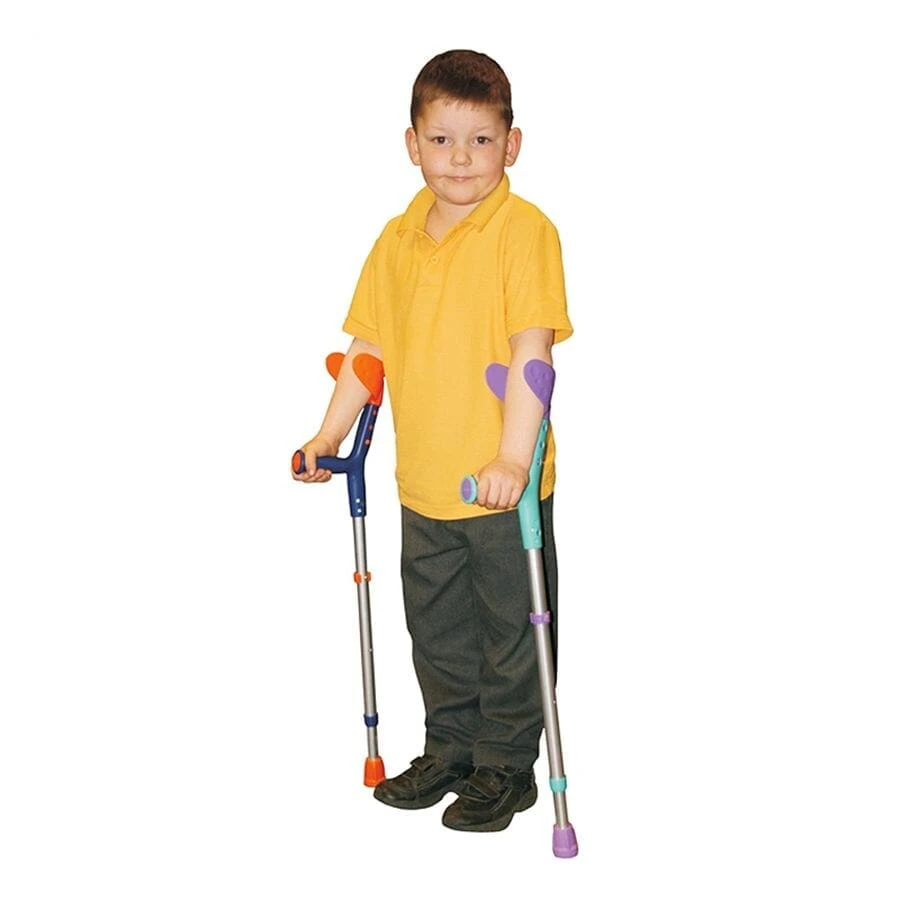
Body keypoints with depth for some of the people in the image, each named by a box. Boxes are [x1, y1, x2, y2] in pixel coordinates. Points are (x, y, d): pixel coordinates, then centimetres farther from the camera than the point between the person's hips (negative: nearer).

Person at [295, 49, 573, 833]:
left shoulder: (524, 229, -12)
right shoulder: (399, 239, 6)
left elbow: (532, 347, -19)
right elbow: (370, 344, 14)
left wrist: (514, 454, -26)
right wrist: (333, 432, 8)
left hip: (506, 482, -6)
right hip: (423, 481, 6)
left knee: (510, 628, 8)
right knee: (436, 627, 18)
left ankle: (505, 766, 25)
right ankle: (451, 749, 36)